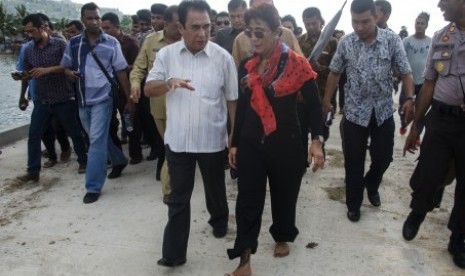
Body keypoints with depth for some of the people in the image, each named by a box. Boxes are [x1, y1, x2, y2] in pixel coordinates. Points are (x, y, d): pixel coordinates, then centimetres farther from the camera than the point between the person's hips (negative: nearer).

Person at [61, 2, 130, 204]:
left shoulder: (111, 43, -4)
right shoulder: (73, 43, 5)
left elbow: (121, 72, -2)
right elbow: (66, 67, 16)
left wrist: (129, 98, -3)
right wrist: (69, 73, -8)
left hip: (102, 98, -5)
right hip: (82, 100, 5)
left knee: (97, 140, -7)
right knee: (99, 138, 17)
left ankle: (93, 187, 0)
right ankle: (119, 161, 42)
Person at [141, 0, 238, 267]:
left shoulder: (223, 56, -6)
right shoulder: (167, 54, -2)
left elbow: (232, 99, -1)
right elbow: (149, 89, 0)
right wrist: (170, 82, -22)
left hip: (212, 140, 0)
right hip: (177, 140, 1)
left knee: (215, 189, 21)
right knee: (178, 198, 8)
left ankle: (220, 221, 51)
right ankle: (174, 253, 19)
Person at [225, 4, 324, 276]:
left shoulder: (296, 63, -9)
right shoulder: (247, 66, 3)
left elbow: (315, 104, -7)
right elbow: (242, 107, 9)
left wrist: (317, 141, -16)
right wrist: (234, 143, 9)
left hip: (286, 142, -2)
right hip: (250, 142, 3)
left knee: (284, 194, 15)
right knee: (248, 199, 2)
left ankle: (282, 238, 41)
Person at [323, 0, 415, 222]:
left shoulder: (392, 40, -6)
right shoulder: (345, 42, -3)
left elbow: (405, 72, -3)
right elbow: (335, 73, 7)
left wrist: (409, 99, -17)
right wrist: (327, 100, 7)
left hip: (383, 110, 1)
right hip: (354, 111, 0)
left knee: (383, 157, 9)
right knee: (353, 162, 5)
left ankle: (371, 185, 41)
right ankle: (353, 204, 23)